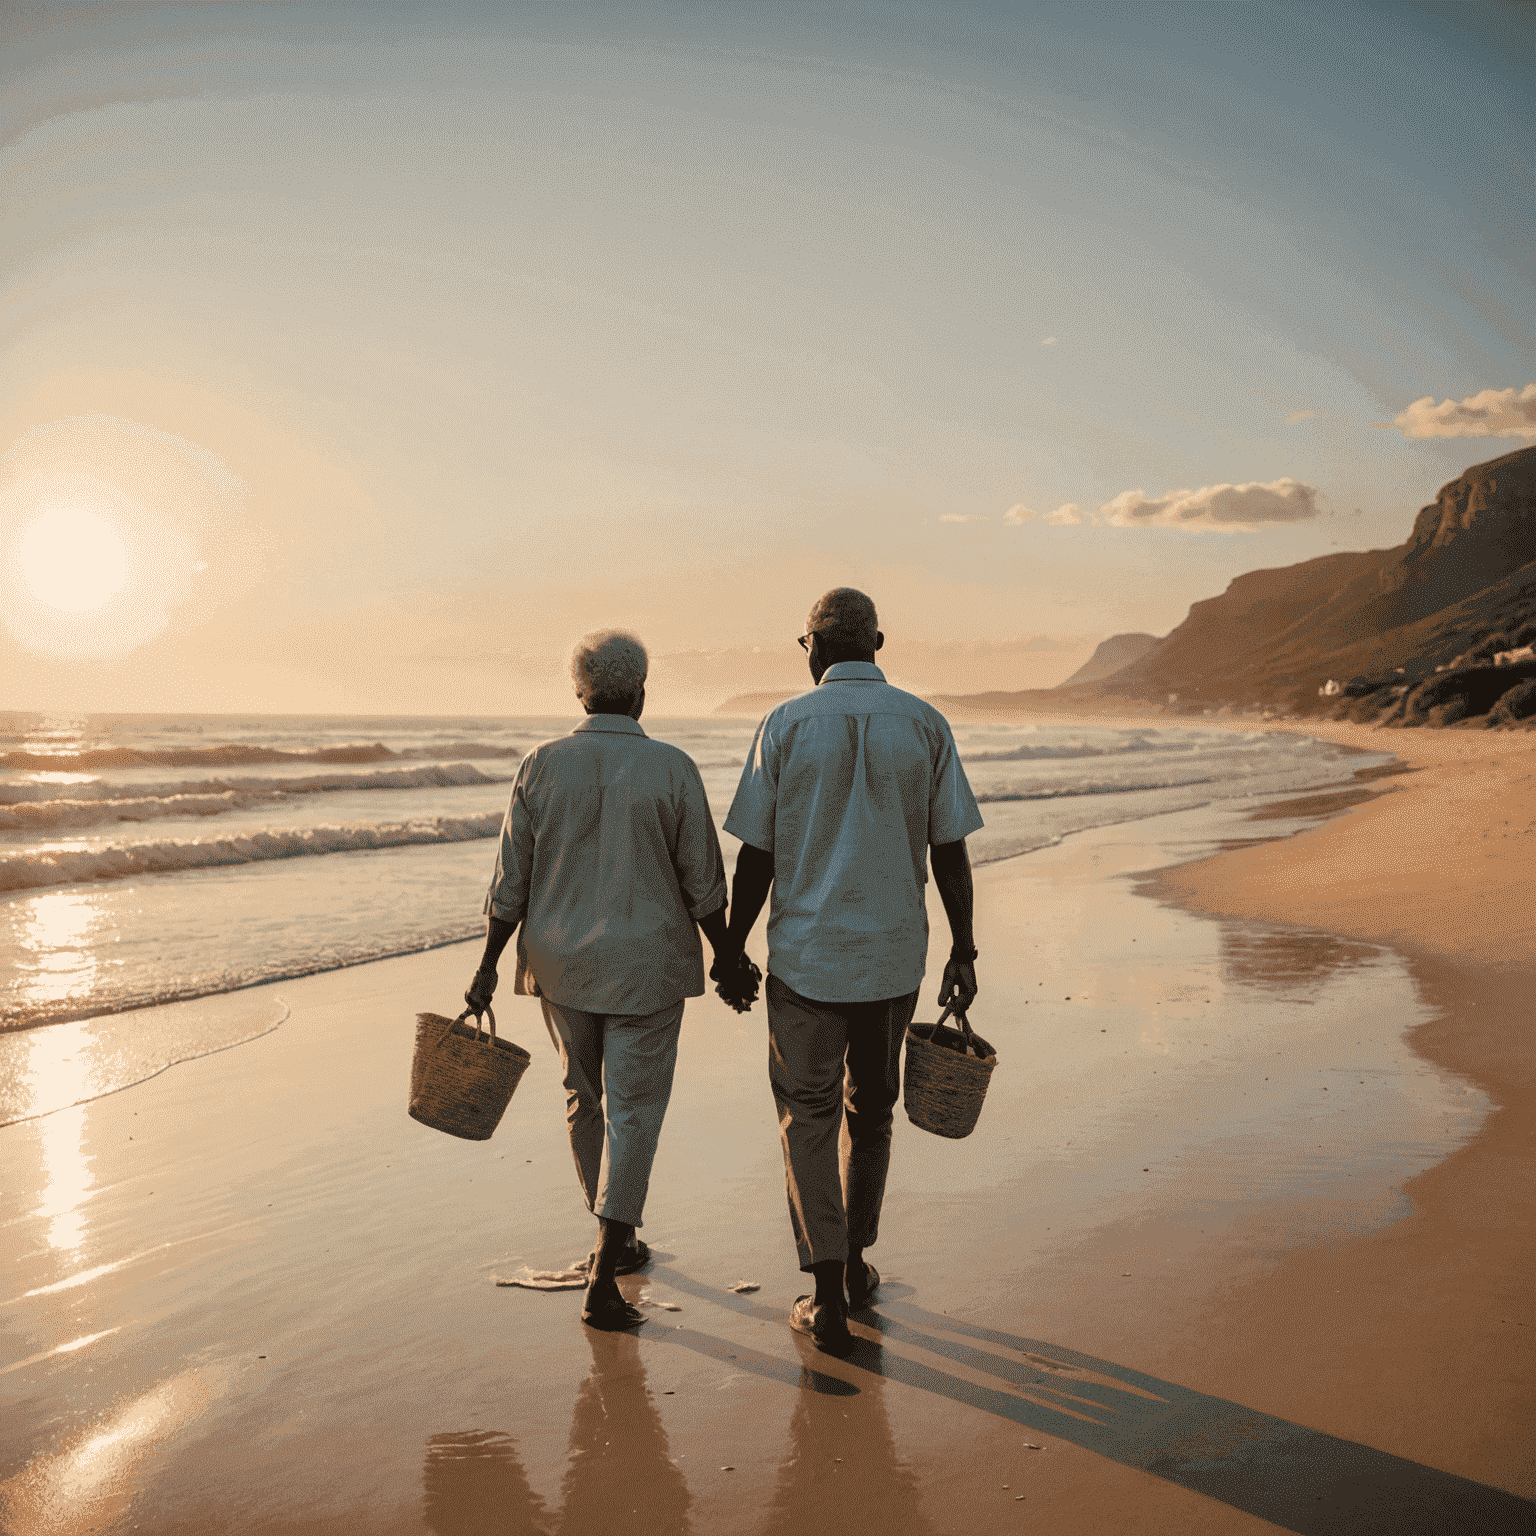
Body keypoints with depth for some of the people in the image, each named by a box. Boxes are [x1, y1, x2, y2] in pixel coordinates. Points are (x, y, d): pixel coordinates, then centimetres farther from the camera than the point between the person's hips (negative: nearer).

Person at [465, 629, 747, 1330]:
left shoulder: (541, 767, -7)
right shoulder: (672, 769, -12)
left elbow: (511, 881, -5)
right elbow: (702, 884, -7)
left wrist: (487, 967, 4)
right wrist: (729, 958, 6)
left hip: (561, 962, 3)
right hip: (646, 965, -3)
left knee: (586, 1097, 20)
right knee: (633, 1110, 4)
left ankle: (618, 1239, 35)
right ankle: (603, 1278, -2)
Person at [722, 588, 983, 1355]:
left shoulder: (786, 725, -6)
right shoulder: (926, 725, -1)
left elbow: (756, 857, -6)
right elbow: (949, 852, 0)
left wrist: (731, 949, 5)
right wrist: (963, 952, 8)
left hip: (806, 955, -2)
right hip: (894, 954, 3)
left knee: (808, 1118, 9)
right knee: (869, 1109, 20)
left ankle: (828, 1295, 6)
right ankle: (854, 1263, 33)